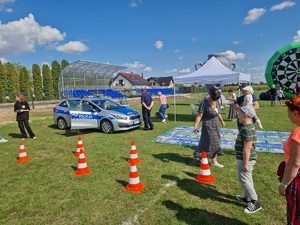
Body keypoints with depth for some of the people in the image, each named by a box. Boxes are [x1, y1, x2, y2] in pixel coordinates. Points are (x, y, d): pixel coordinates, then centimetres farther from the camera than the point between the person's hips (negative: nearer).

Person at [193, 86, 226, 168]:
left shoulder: (216, 101, 1)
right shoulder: (204, 103, -20)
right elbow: (199, 116, -23)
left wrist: (222, 121, 28)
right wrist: (195, 127, -30)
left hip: (216, 125, 7)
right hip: (208, 126, -7)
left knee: (215, 143, 12)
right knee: (210, 143, 0)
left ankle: (214, 161, 24)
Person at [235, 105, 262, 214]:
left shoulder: (247, 129, -26)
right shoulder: (248, 127, 7)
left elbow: (247, 148, -27)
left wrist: (245, 163, -23)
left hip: (245, 159, -10)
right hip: (245, 158, 10)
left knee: (244, 179, 0)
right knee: (247, 179, 21)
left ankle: (255, 202, 10)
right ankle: (247, 197, 36)